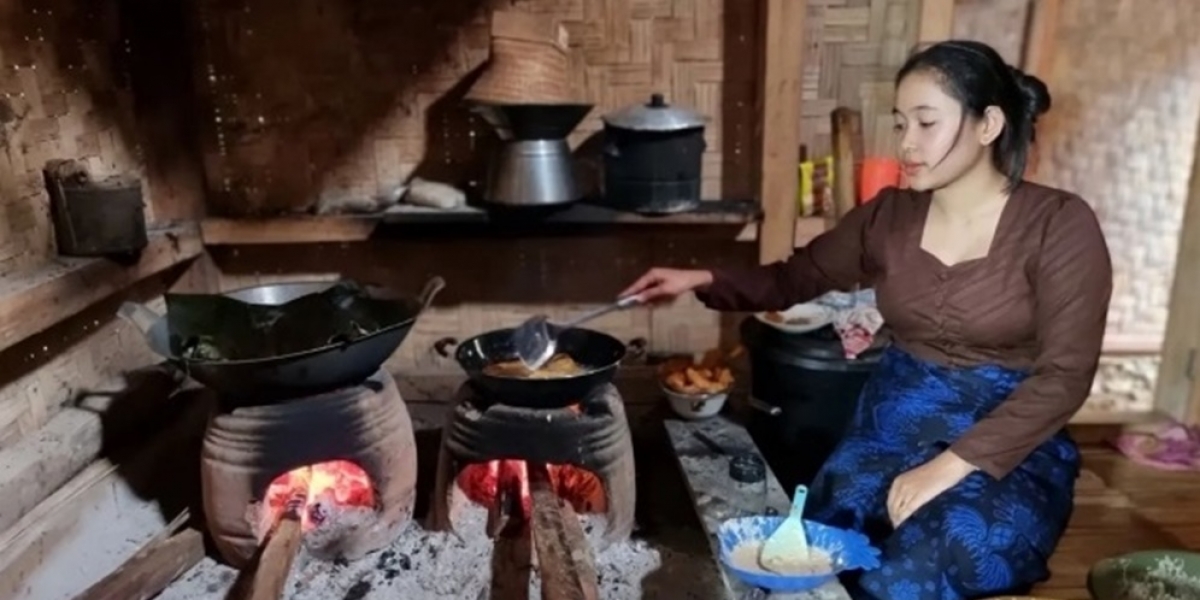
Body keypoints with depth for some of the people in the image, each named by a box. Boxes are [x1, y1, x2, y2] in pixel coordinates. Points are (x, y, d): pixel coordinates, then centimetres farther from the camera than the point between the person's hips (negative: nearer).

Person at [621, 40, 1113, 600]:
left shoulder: (1059, 225, -10)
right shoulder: (888, 217, 2)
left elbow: (1063, 376, -14)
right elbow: (792, 279, 12)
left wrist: (951, 464, -22)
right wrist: (704, 280, -6)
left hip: (1007, 448, -3)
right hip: (889, 430, 3)